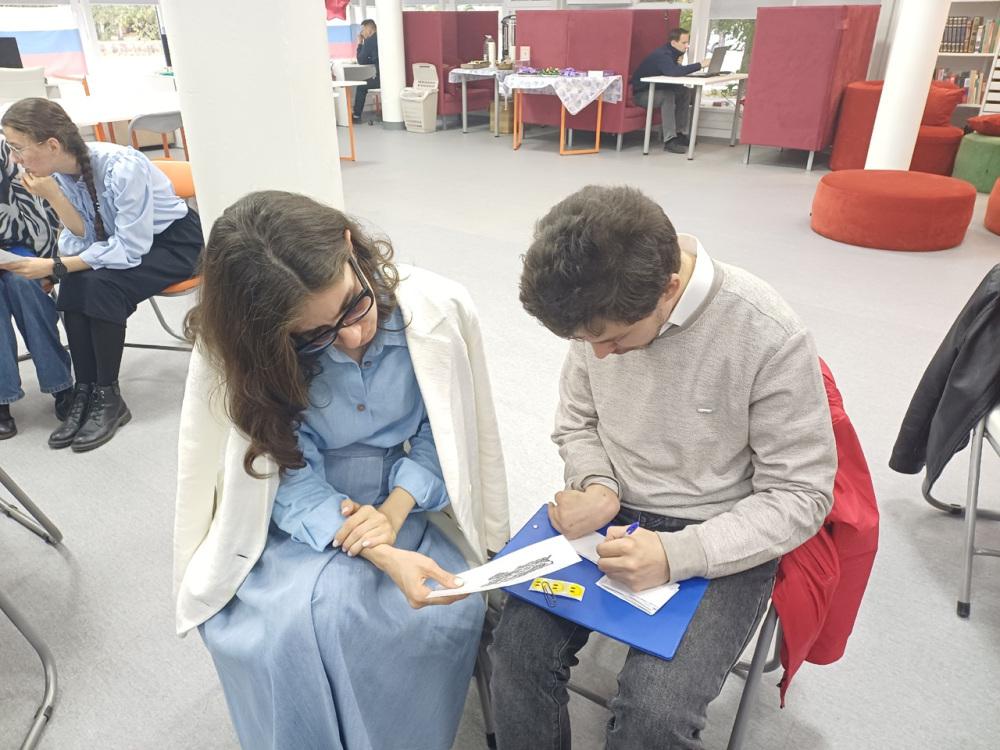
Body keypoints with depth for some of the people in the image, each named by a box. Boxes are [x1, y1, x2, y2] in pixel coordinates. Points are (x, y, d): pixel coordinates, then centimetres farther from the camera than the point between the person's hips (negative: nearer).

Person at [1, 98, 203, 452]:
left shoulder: (122, 167, -30)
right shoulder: (62, 170, -8)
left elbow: (131, 250, -29)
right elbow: (83, 235, -6)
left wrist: (55, 265, -28)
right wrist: (53, 195, -23)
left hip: (173, 241, -7)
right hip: (123, 240, 7)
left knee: (101, 286, -28)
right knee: (74, 283, -19)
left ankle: (108, 398, -14)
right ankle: (85, 393, -11)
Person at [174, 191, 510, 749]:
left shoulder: (439, 309, -19)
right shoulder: (241, 352, -19)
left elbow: (440, 433, -5)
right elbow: (289, 473, -16)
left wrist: (396, 510, -21)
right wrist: (382, 556, -30)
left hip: (409, 498, 1)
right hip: (300, 517, 0)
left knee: (453, 609, -24)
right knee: (288, 623, -27)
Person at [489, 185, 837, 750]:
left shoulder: (772, 338, -22)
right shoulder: (603, 312, -9)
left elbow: (802, 496, -13)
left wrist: (677, 554, -26)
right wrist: (596, 487, -14)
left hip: (721, 541, -3)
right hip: (613, 514, 4)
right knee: (518, 649, -16)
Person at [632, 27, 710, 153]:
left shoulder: (671, 53, 4)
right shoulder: (662, 55, -25)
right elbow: (673, 72, -41)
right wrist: (700, 65, -37)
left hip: (656, 90, 10)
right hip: (641, 94, -10)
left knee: (685, 92, 0)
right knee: (668, 95, -33)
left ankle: (680, 134, 2)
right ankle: (669, 140, -34)